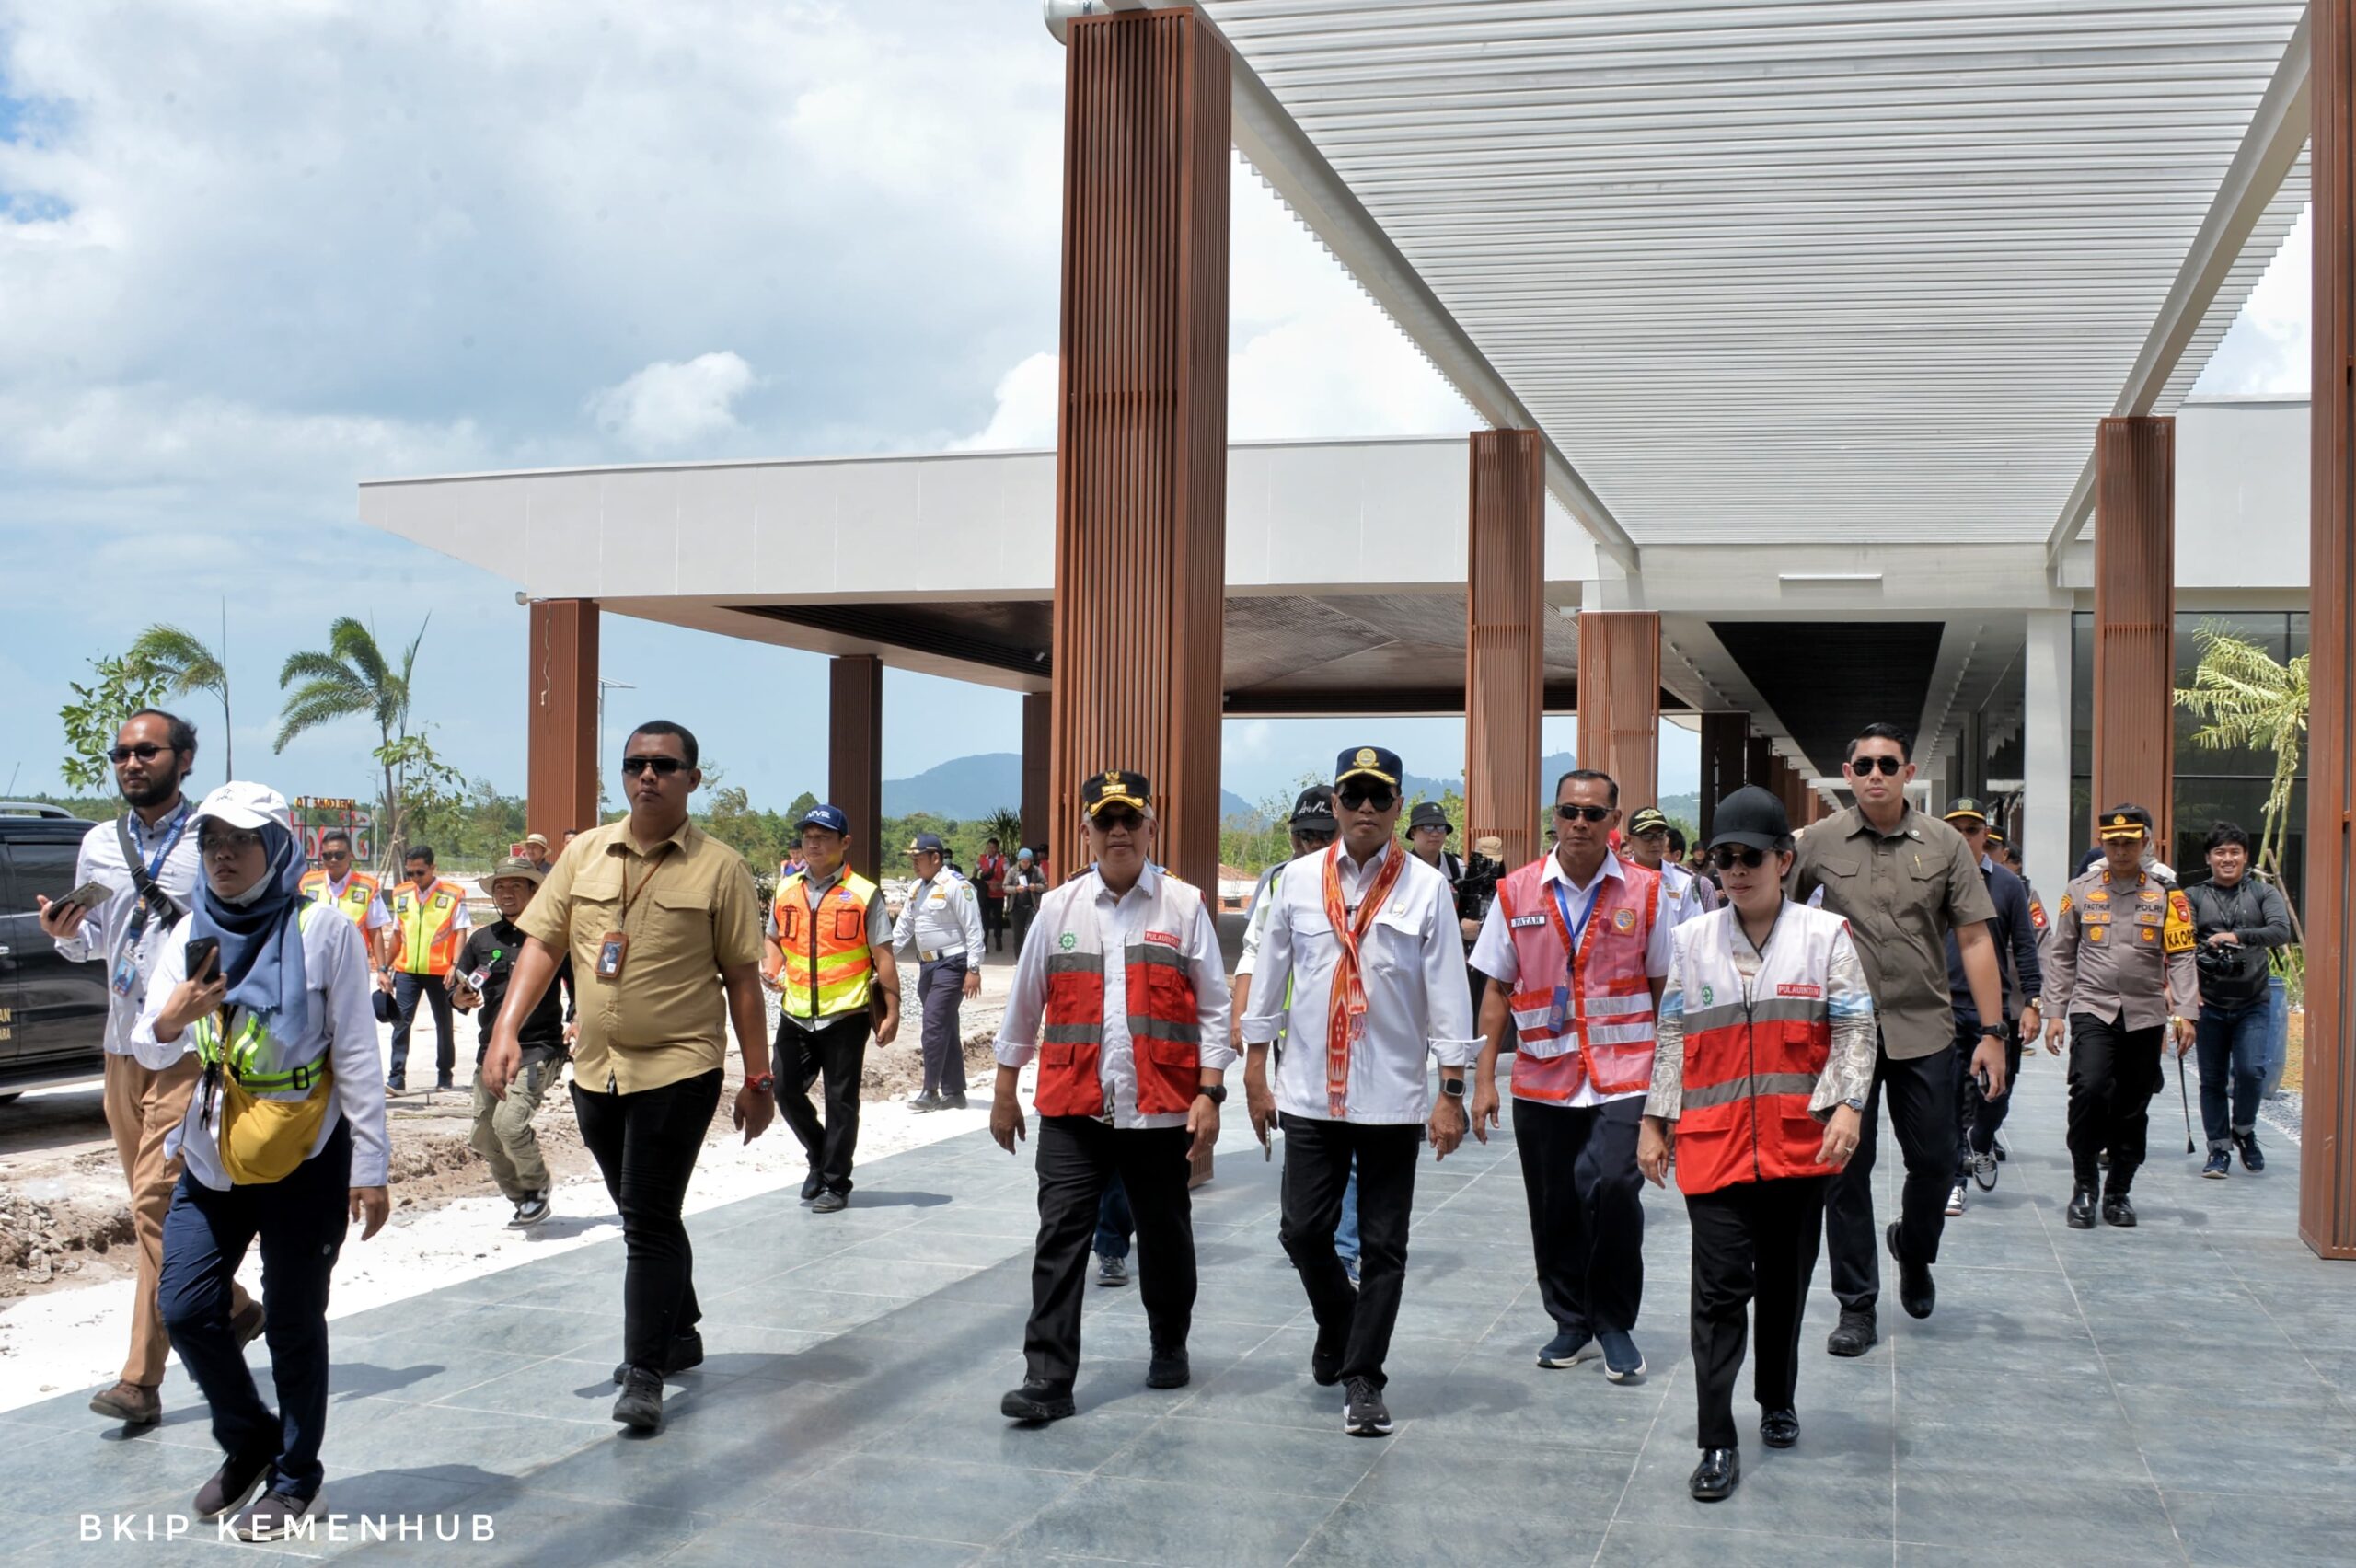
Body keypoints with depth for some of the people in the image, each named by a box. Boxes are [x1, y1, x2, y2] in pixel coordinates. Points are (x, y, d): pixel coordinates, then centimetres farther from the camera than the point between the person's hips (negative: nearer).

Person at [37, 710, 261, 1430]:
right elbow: (91, 943, 19)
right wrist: (65, 933, -2)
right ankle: (230, 1308, 33)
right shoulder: (98, 845, 12)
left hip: (192, 1044, -6)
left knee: (159, 1203, -11)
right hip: (123, 1046, 6)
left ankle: (141, 1379, -8)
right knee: (155, 1204, 13)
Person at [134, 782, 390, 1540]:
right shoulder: (193, 933, 5)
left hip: (305, 1160, -5)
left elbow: (358, 1056, -9)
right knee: (185, 1307, 2)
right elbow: (149, 1049, 7)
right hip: (213, 1157, 5)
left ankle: (294, 1475, 22)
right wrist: (173, 1018, -17)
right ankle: (249, 1440, 26)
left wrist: (370, 1169, -11)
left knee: (294, 1324, 3)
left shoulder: (323, 930, -10)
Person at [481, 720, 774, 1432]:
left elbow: (742, 977, -3)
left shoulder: (718, 867, -5)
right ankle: (679, 1334, 36)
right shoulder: (586, 853, 6)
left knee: (649, 1220, -7)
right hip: (595, 1069, 5)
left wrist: (758, 1079, -3)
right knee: (645, 1216, 18)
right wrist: (507, 1029, -6)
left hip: (679, 1067, -5)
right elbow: (543, 942, 6)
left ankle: (645, 1374, 2)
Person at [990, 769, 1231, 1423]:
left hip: (1160, 1109, 0)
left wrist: (1209, 1093, -6)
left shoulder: (1185, 907, 1)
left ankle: (1169, 1346, 36)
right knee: (1060, 1239, -5)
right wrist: (1005, 1089, 14)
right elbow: (1024, 1003, 13)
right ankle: (1048, 1380, -2)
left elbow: (1213, 1008, 1)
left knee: (1165, 1236, 13)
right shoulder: (1058, 909, 6)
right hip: (1072, 1110, 1)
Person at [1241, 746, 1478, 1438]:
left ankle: (1362, 1379, 17)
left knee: (1383, 1247, 4)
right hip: (1309, 1092, 2)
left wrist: (1452, 1093, -7)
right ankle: (1341, 1323, 35)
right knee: (1304, 1232, 6)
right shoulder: (1297, 880, 2)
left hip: (1393, 1097, -2)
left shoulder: (1426, 887, -4)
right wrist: (1257, 1076, 8)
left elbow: (1448, 991, -4)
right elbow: (1269, 978, 7)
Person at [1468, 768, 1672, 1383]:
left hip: (1622, 1076, -2)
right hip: (1542, 1078, 2)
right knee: (1553, 1211, 9)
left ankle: (1615, 1325, 3)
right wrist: (1483, 1079, 3)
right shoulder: (1517, 893, 4)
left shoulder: (1645, 891, 1)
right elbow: (1496, 990, 7)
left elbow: (1664, 987, 6)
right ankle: (1571, 1323, 30)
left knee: (1611, 1187, -18)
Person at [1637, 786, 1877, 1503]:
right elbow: (1673, 1038, 9)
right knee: (1720, 1287, -4)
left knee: (1785, 1281, 14)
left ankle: (1778, 1401, 36)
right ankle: (1717, 1443, 0)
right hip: (1713, 1141, 0)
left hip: (1799, 1143, 0)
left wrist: (1846, 1106, -15)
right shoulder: (1692, 941, 6)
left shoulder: (1825, 935, 0)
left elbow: (1855, 1031, -1)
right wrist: (1655, 1122, 8)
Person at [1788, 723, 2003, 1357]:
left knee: (1935, 1162, 8)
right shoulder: (1818, 843, -1)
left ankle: (1913, 1249, 39)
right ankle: (1856, 1306, 15)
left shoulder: (1944, 844, 0)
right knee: (1846, 1170, 3)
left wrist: (1992, 1031, -5)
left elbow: (1974, 939, 0)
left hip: (1924, 1031, 1)